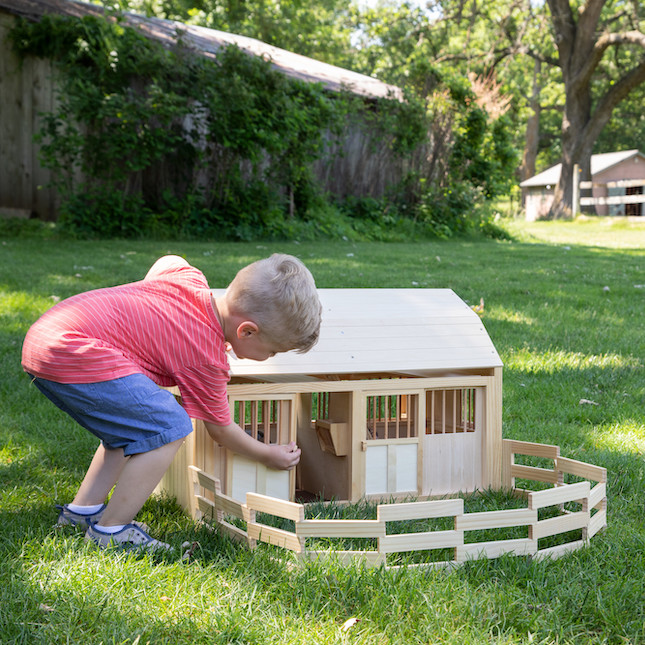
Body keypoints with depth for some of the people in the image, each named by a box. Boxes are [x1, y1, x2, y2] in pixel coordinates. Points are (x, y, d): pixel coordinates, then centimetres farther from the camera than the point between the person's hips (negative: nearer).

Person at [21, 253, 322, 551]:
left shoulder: (190, 276, 10)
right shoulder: (207, 360, -9)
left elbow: (168, 261, 35)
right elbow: (221, 430, 7)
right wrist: (269, 455, 22)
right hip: (69, 353, -10)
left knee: (132, 424, 22)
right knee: (169, 427, -11)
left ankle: (82, 510, 25)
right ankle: (110, 532, -3)